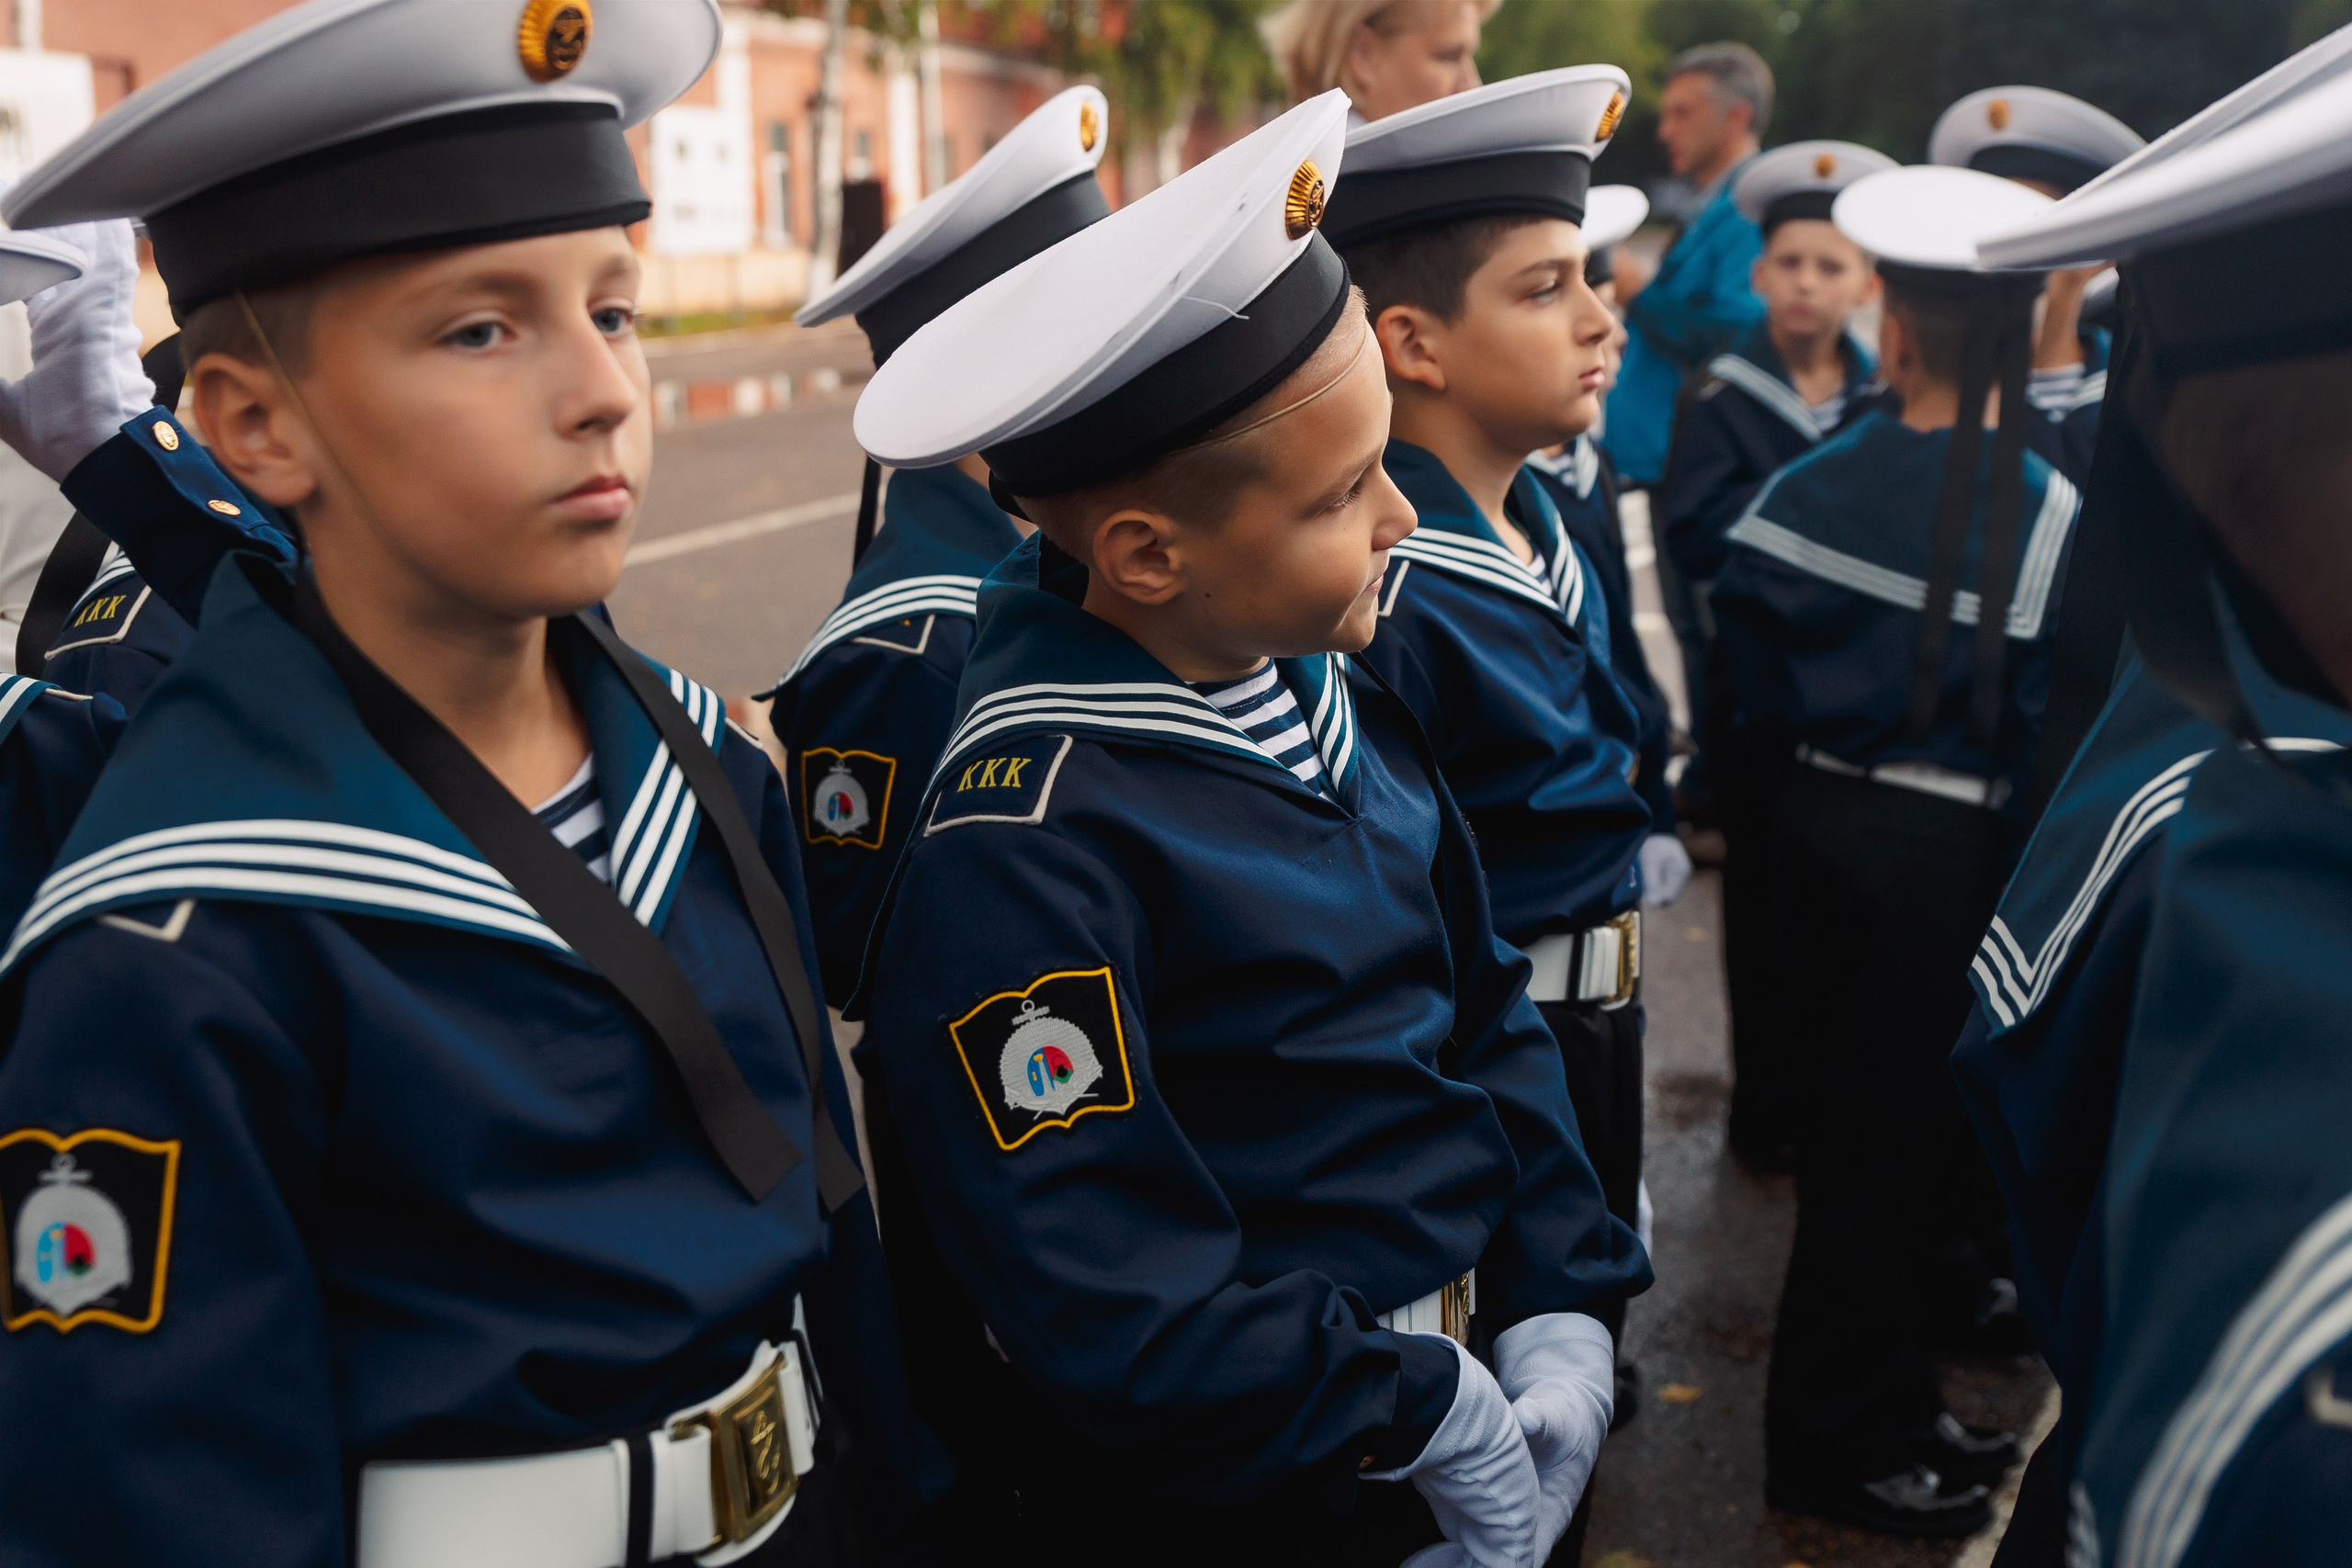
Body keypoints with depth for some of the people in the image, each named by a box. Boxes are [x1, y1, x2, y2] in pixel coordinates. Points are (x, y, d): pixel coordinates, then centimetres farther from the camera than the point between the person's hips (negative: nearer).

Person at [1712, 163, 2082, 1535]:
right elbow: (2046, 724, -15)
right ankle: (1839, 1439, 19)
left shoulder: (1805, 486, -3)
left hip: (1820, 815, 6)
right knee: (1896, 1131, 6)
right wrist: (2027, 862, -2)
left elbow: (1752, 672, 1)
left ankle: (1889, 1398, 34)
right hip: (1949, 845, -5)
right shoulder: (2046, 512, -16)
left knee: (1861, 1114, 18)